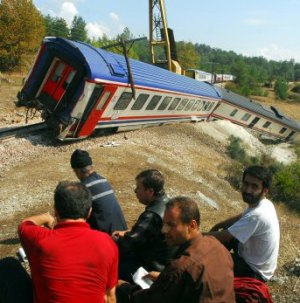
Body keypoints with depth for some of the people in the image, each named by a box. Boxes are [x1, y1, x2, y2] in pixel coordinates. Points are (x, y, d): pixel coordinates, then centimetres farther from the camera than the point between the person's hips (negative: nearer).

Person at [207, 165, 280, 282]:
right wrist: (217, 226, 7)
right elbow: (241, 217, 15)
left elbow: (223, 237, -28)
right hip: (254, 259, 9)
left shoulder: (257, 215, -34)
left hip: (255, 272, -9)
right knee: (225, 231, 17)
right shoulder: (263, 203, -6)